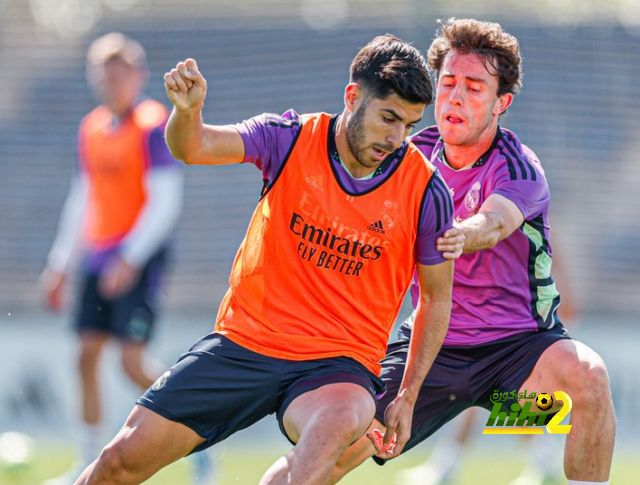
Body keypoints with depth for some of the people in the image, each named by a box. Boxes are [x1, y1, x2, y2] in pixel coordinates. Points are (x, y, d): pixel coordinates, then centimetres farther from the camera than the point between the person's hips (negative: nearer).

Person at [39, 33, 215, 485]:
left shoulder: (154, 125, -9)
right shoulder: (92, 129, 13)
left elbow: (166, 202, -15)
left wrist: (131, 258, -21)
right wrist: (61, 264, 19)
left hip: (140, 258, -7)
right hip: (97, 256, 7)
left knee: (133, 362, -13)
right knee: (87, 356, 3)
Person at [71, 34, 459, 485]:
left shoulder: (426, 191, -8)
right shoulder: (292, 139, -6)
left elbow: (437, 298, 5)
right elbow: (193, 147, -18)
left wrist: (407, 397, 2)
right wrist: (187, 111, -41)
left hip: (340, 364, -2)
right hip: (244, 342, 2)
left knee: (338, 424, -39)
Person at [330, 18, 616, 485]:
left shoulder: (519, 170, -16)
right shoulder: (416, 154, 0)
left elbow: (492, 224, -40)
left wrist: (457, 237, -62)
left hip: (518, 341, -3)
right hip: (429, 344, 3)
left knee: (587, 376, -36)